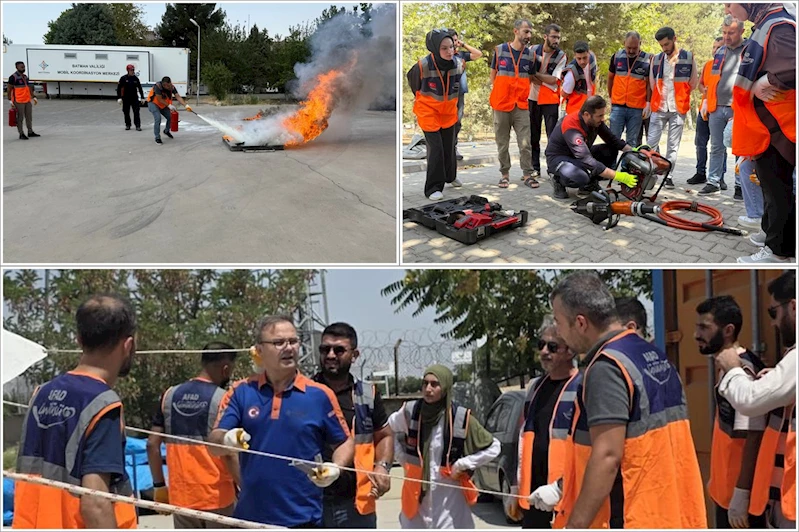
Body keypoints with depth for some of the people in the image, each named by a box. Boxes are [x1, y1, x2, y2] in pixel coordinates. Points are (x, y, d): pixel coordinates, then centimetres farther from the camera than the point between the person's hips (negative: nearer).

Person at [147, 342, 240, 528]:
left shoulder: (170, 395, 3)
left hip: (181, 496, 4)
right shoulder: (223, 399, -11)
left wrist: (159, 485, 13)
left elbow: (152, 445, 5)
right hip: (217, 497, -4)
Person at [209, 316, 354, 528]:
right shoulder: (240, 392, 1)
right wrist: (227, 440, -27)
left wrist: (335, 468, -14)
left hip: (302, 519, -1)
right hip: (248, 516, 2)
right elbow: (214, 444, -4)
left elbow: (345, 442, 6)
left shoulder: (320, 395, -2)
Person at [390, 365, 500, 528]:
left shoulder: (461, 418, -10)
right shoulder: (409, 411, -5)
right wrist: (404, 461, 9)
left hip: (449, 498, -2)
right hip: (416, 495, 2)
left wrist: (462, 465, -6)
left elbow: (493, 448, 0)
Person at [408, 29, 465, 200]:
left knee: (449, 146, 16)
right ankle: (433, 187, -2)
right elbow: (412, 79, -3)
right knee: (436, 148, -11)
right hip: (428, 112, -4)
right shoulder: (423, 66, -26)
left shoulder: (458, 63, -14)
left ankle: (450, 176, 40)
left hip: (449, 112, 4)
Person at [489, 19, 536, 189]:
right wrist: (496, 95, 2)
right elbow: (493, 74, 8)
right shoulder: (499, 50, 0)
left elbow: (531, 78, 14)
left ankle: (527, 174, 5)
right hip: (501, 105, -1)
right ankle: (505, 173, 16)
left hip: (521, 106, 1)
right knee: (502, 143, 6)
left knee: (525, 143, -4)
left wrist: (523, 93, 3)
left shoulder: (531, 54, 4)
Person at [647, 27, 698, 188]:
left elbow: (693, 83, 6)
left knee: (673, 145, 2)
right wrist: (659, 98, 10)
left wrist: (679, 95, 6)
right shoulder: (656, 59, 6)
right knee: (651, 142, -3)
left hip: (678, 109, -2)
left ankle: (668, 176, 8)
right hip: (659, 108, 2)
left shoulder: (688, 57, 0)